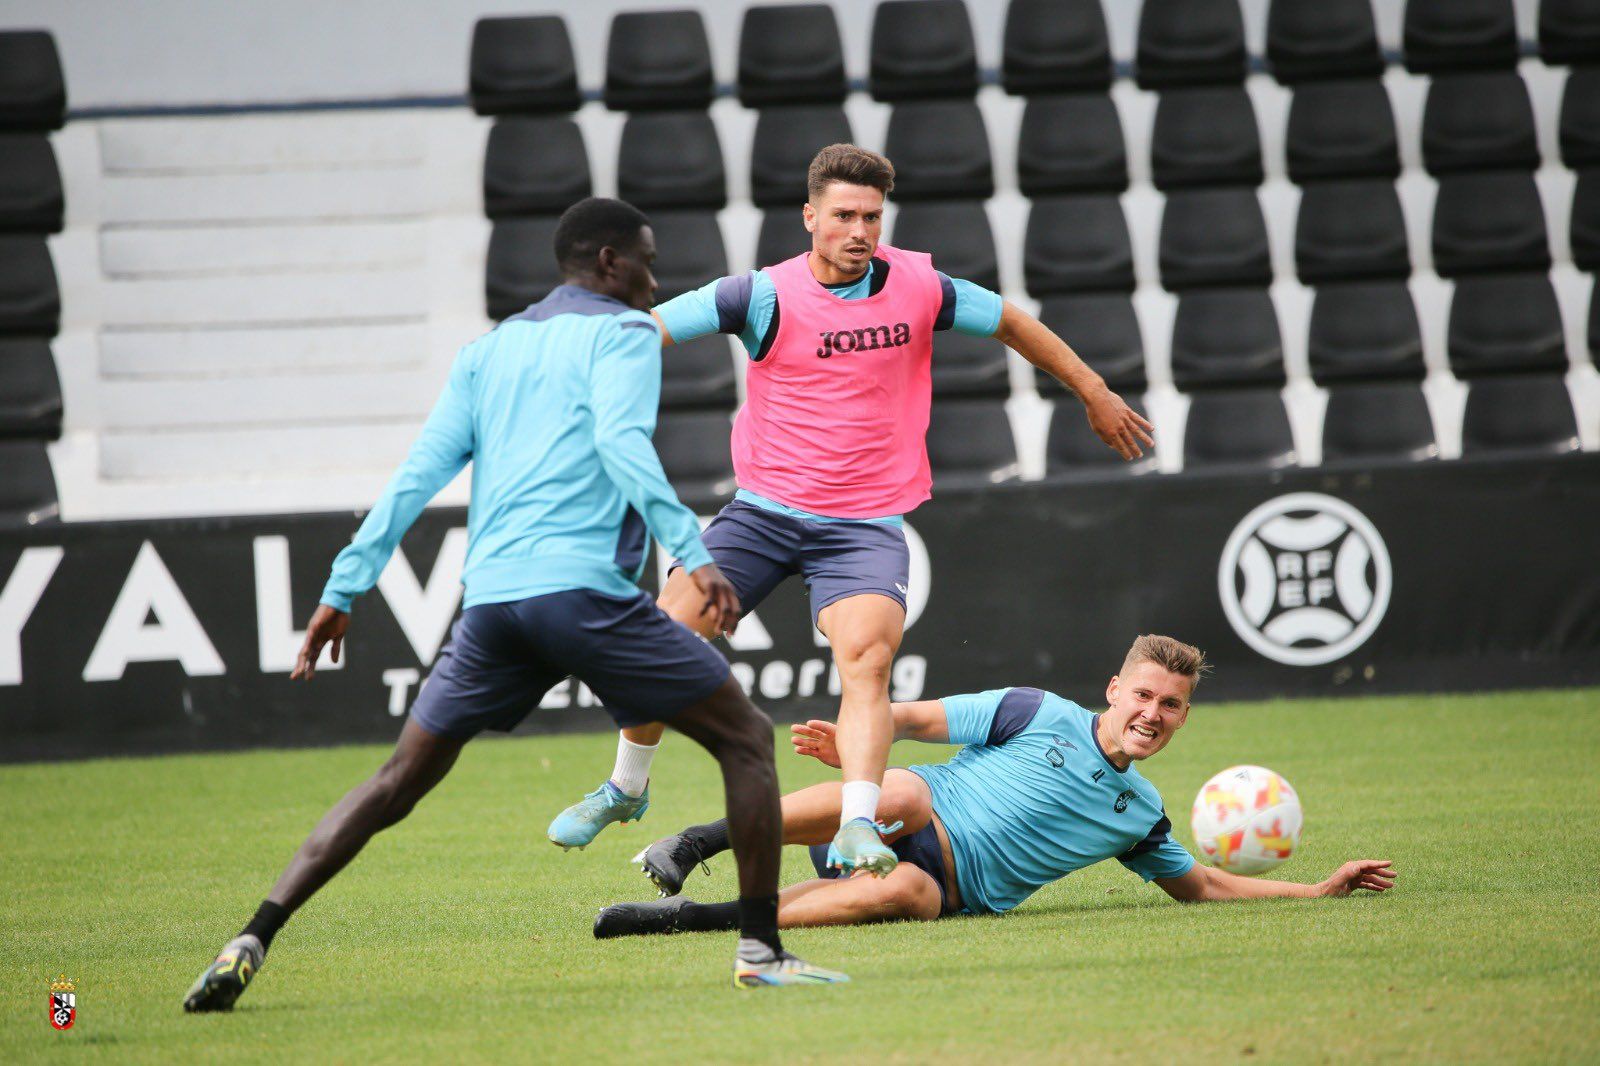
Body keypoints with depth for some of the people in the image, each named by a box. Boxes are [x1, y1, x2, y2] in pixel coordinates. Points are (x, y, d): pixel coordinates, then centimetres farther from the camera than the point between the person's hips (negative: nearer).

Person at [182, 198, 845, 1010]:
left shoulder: (487, 351, 24)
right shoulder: (621, 332, 6)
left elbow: (420, 473, 18)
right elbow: (621, 442, -13)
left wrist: (342, 591, 17)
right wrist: (694, 555, -20)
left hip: (490, 598, 6)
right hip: (585, 590, -6)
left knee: (398, 782, 11)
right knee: (746, 738, 6)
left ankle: (251, 944, -1)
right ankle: (761, 950, -2)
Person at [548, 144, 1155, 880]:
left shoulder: (917, 288, -1)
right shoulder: (767, 296, -8)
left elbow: (1011, 323, 15)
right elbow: (647, 330, -10)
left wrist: (1094, 392, 23)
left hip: (866, 525, 0)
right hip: (764, 509, 0)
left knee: (866, 657, -24)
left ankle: (858, 829, -30)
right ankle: (626, 787, 18)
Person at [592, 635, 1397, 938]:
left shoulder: (1140, 812, 19)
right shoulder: (1041, 715, 7)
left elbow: (1199, 886, 29)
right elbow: (922, 719, 5)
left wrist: (1320, 889, 20)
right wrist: (850, 737, -14)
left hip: (955, 885, 2)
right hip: (909, 819, -2)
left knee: (908, 893, -38)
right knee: (906, 793, -41)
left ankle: (703, 917, -41)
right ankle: (702, 842, -31)